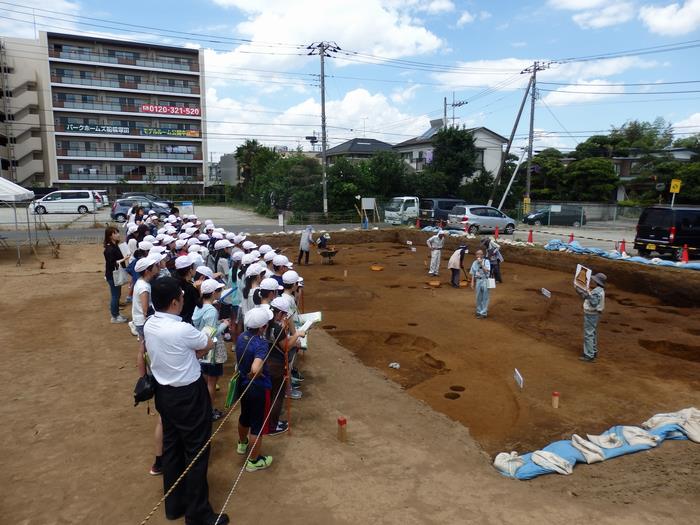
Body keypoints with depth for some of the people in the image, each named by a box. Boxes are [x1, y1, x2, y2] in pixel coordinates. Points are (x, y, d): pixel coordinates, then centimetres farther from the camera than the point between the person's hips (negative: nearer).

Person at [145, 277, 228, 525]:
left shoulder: (149, 325, -4)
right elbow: (209, 345, -9)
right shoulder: (182, 330, -28)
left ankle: (174, 505, 36)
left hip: (163, 392, 8)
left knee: (171, 447, 20)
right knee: (196, 451, 7)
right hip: (188, 395, -8)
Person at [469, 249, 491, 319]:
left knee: (485, 297, -1)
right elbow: (473, 274, 11)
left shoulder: (486, 261, -4)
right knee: (478, 297, 11)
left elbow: (487, 271, -17)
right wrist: (472, 283, 5)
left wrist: (481, 263, -18)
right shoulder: (474, 263, 7)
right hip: (478, 280, 4)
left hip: (485, 280, -4)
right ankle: (479, 311, 24)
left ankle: (483, 313, 3)